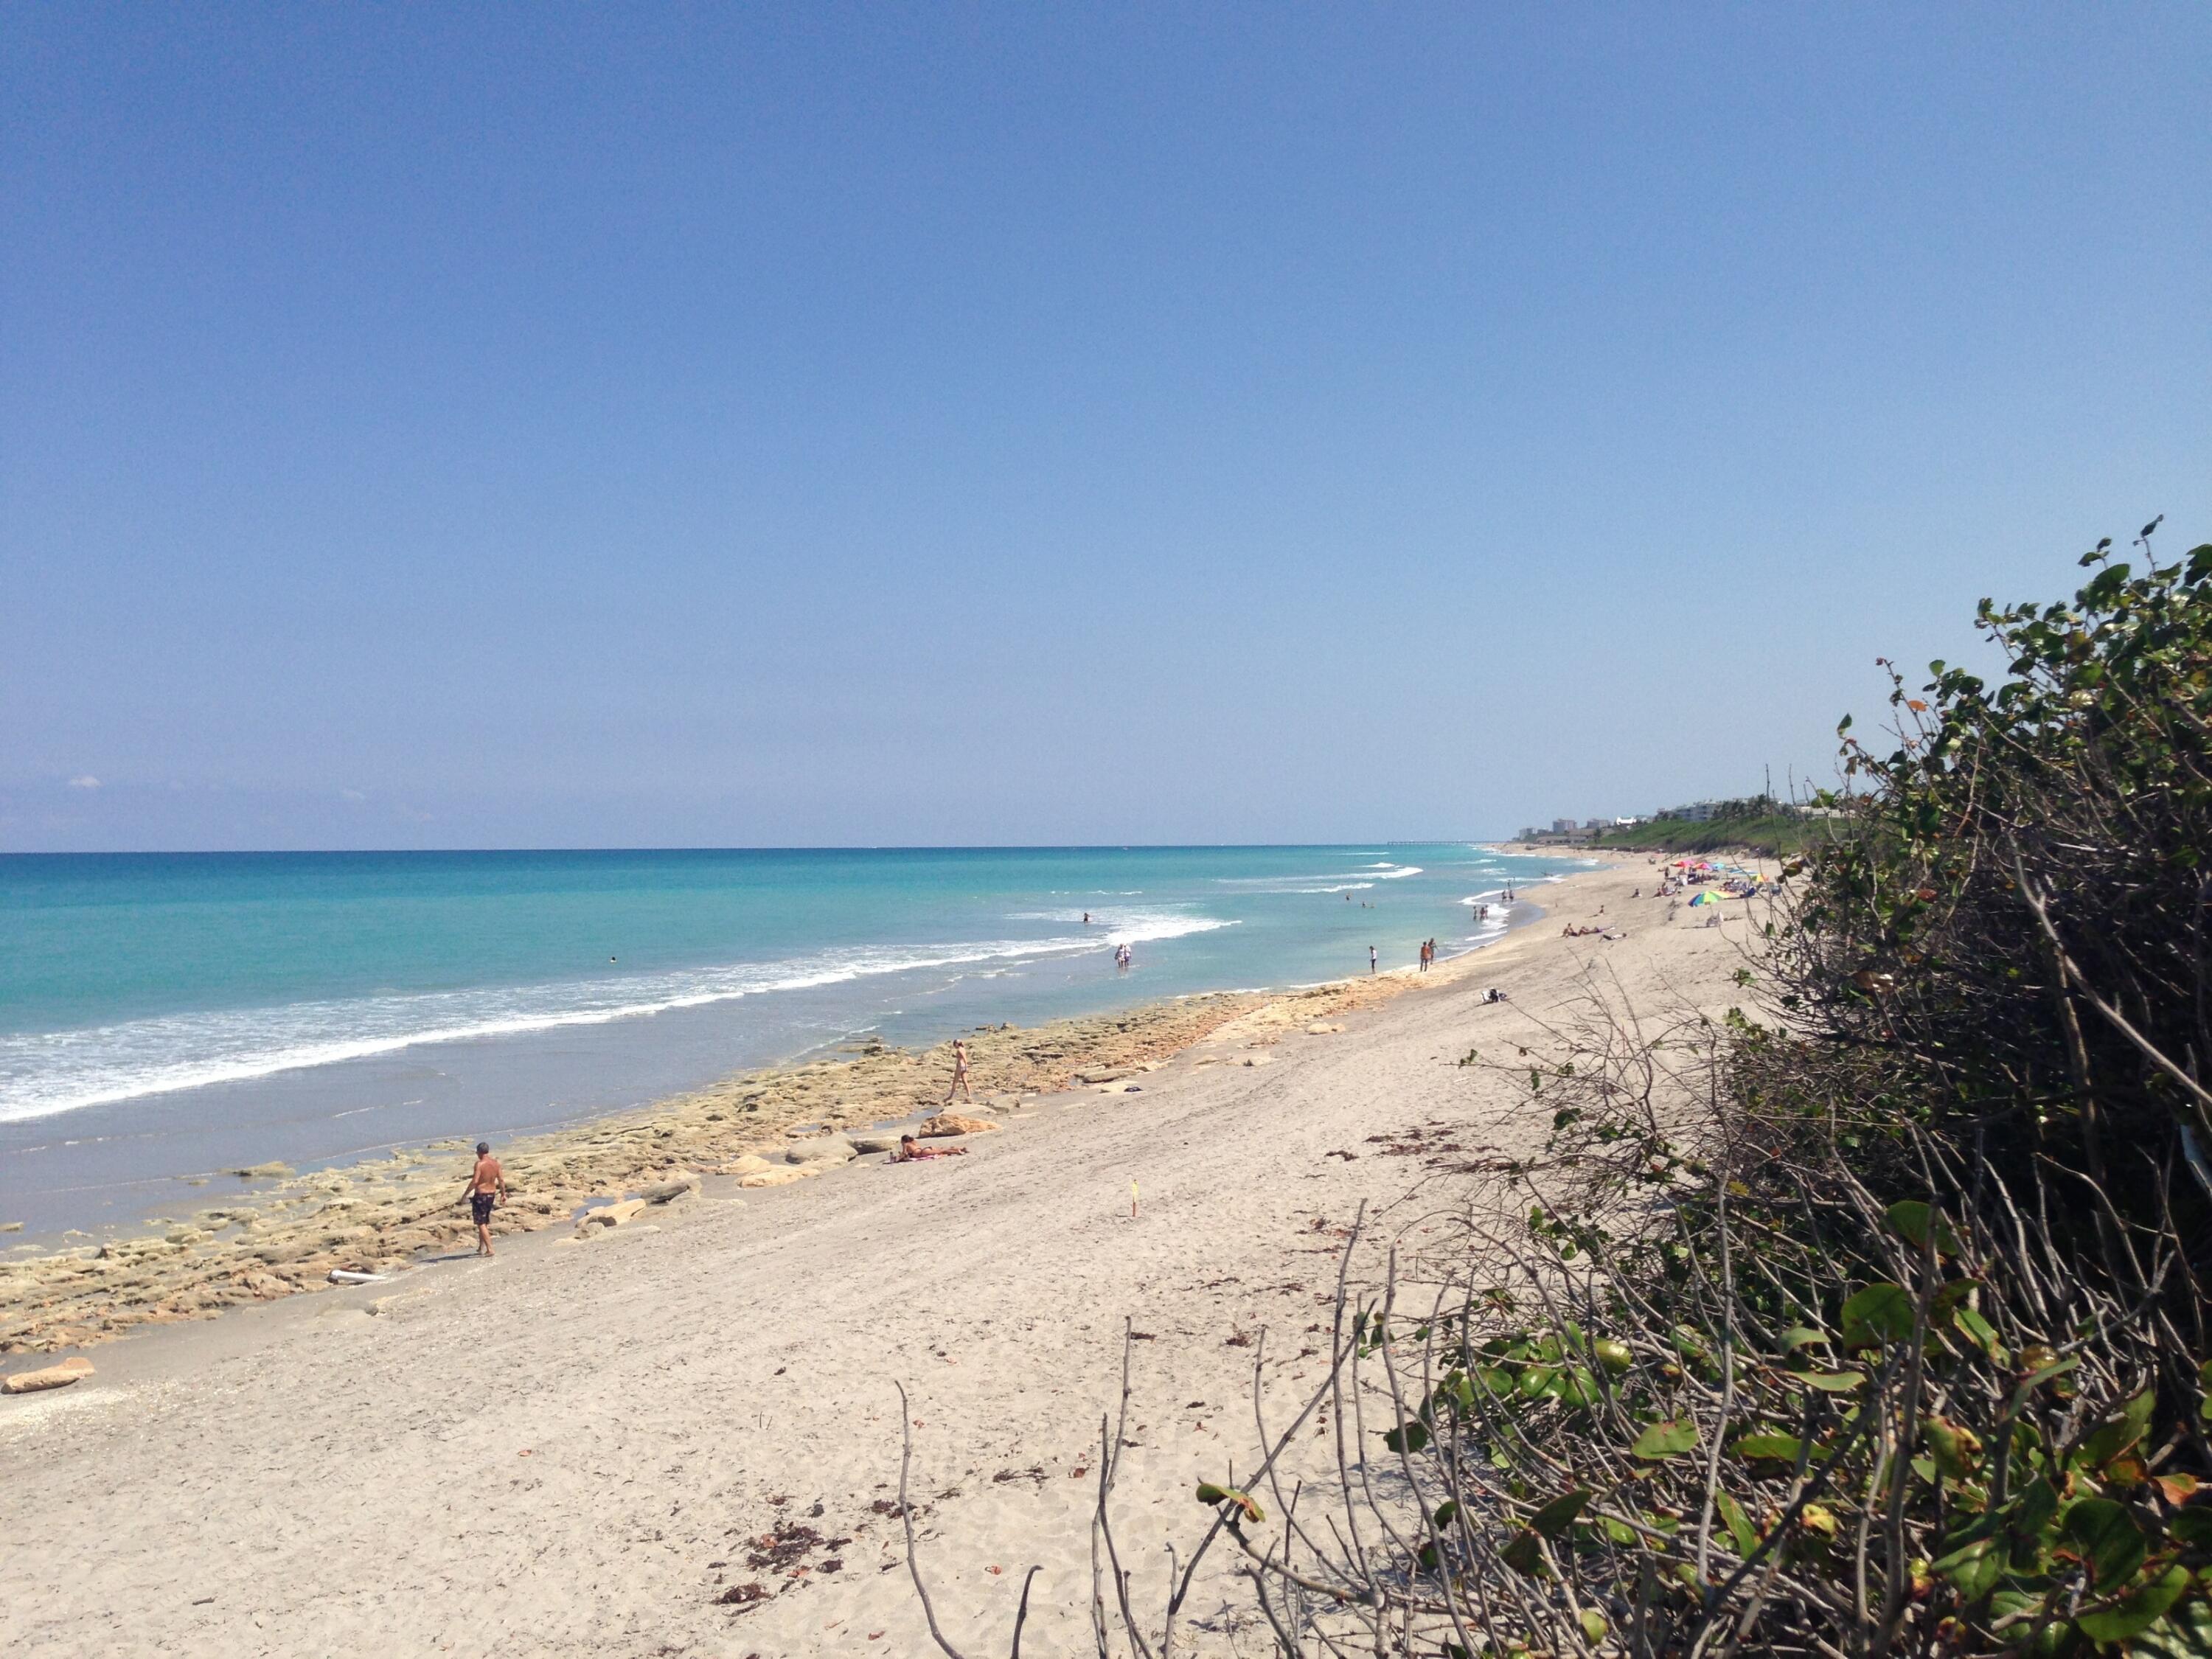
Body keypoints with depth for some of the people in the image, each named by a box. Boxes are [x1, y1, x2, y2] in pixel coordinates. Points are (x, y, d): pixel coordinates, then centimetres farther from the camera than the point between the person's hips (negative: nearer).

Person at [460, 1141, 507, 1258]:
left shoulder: (479, 1164, -17)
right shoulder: (495, 1163, 2)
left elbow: (475, 1181, -23)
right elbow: (501, 1180, 4)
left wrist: (465, 1194, -12)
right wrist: (503, 1194, 13)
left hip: (480, 1195, -7)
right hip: (492, 1194, 7)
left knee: (481, 1223, -2)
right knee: (485, 1222, 20)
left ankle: (489, 1249, -10)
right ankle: (481, 1248, 28)